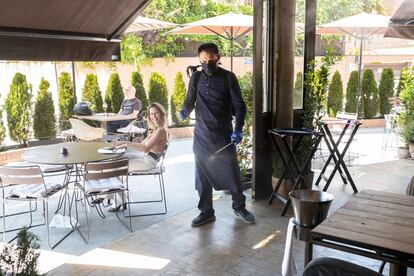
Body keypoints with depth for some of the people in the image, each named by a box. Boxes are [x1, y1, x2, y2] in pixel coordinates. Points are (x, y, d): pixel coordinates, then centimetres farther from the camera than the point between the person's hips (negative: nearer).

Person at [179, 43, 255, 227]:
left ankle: (239, 207, 25)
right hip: (202, 135, 3)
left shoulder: (228, 77, -4)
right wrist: (184, 111, -12)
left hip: (224, 135, -2)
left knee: (231, 172, 4)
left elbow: (239, 106, -5)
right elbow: (190, 101, 11)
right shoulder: (196, 78, 5)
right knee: (203, 175, 6)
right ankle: (206, 212, 20)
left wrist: (238, 129, -17)